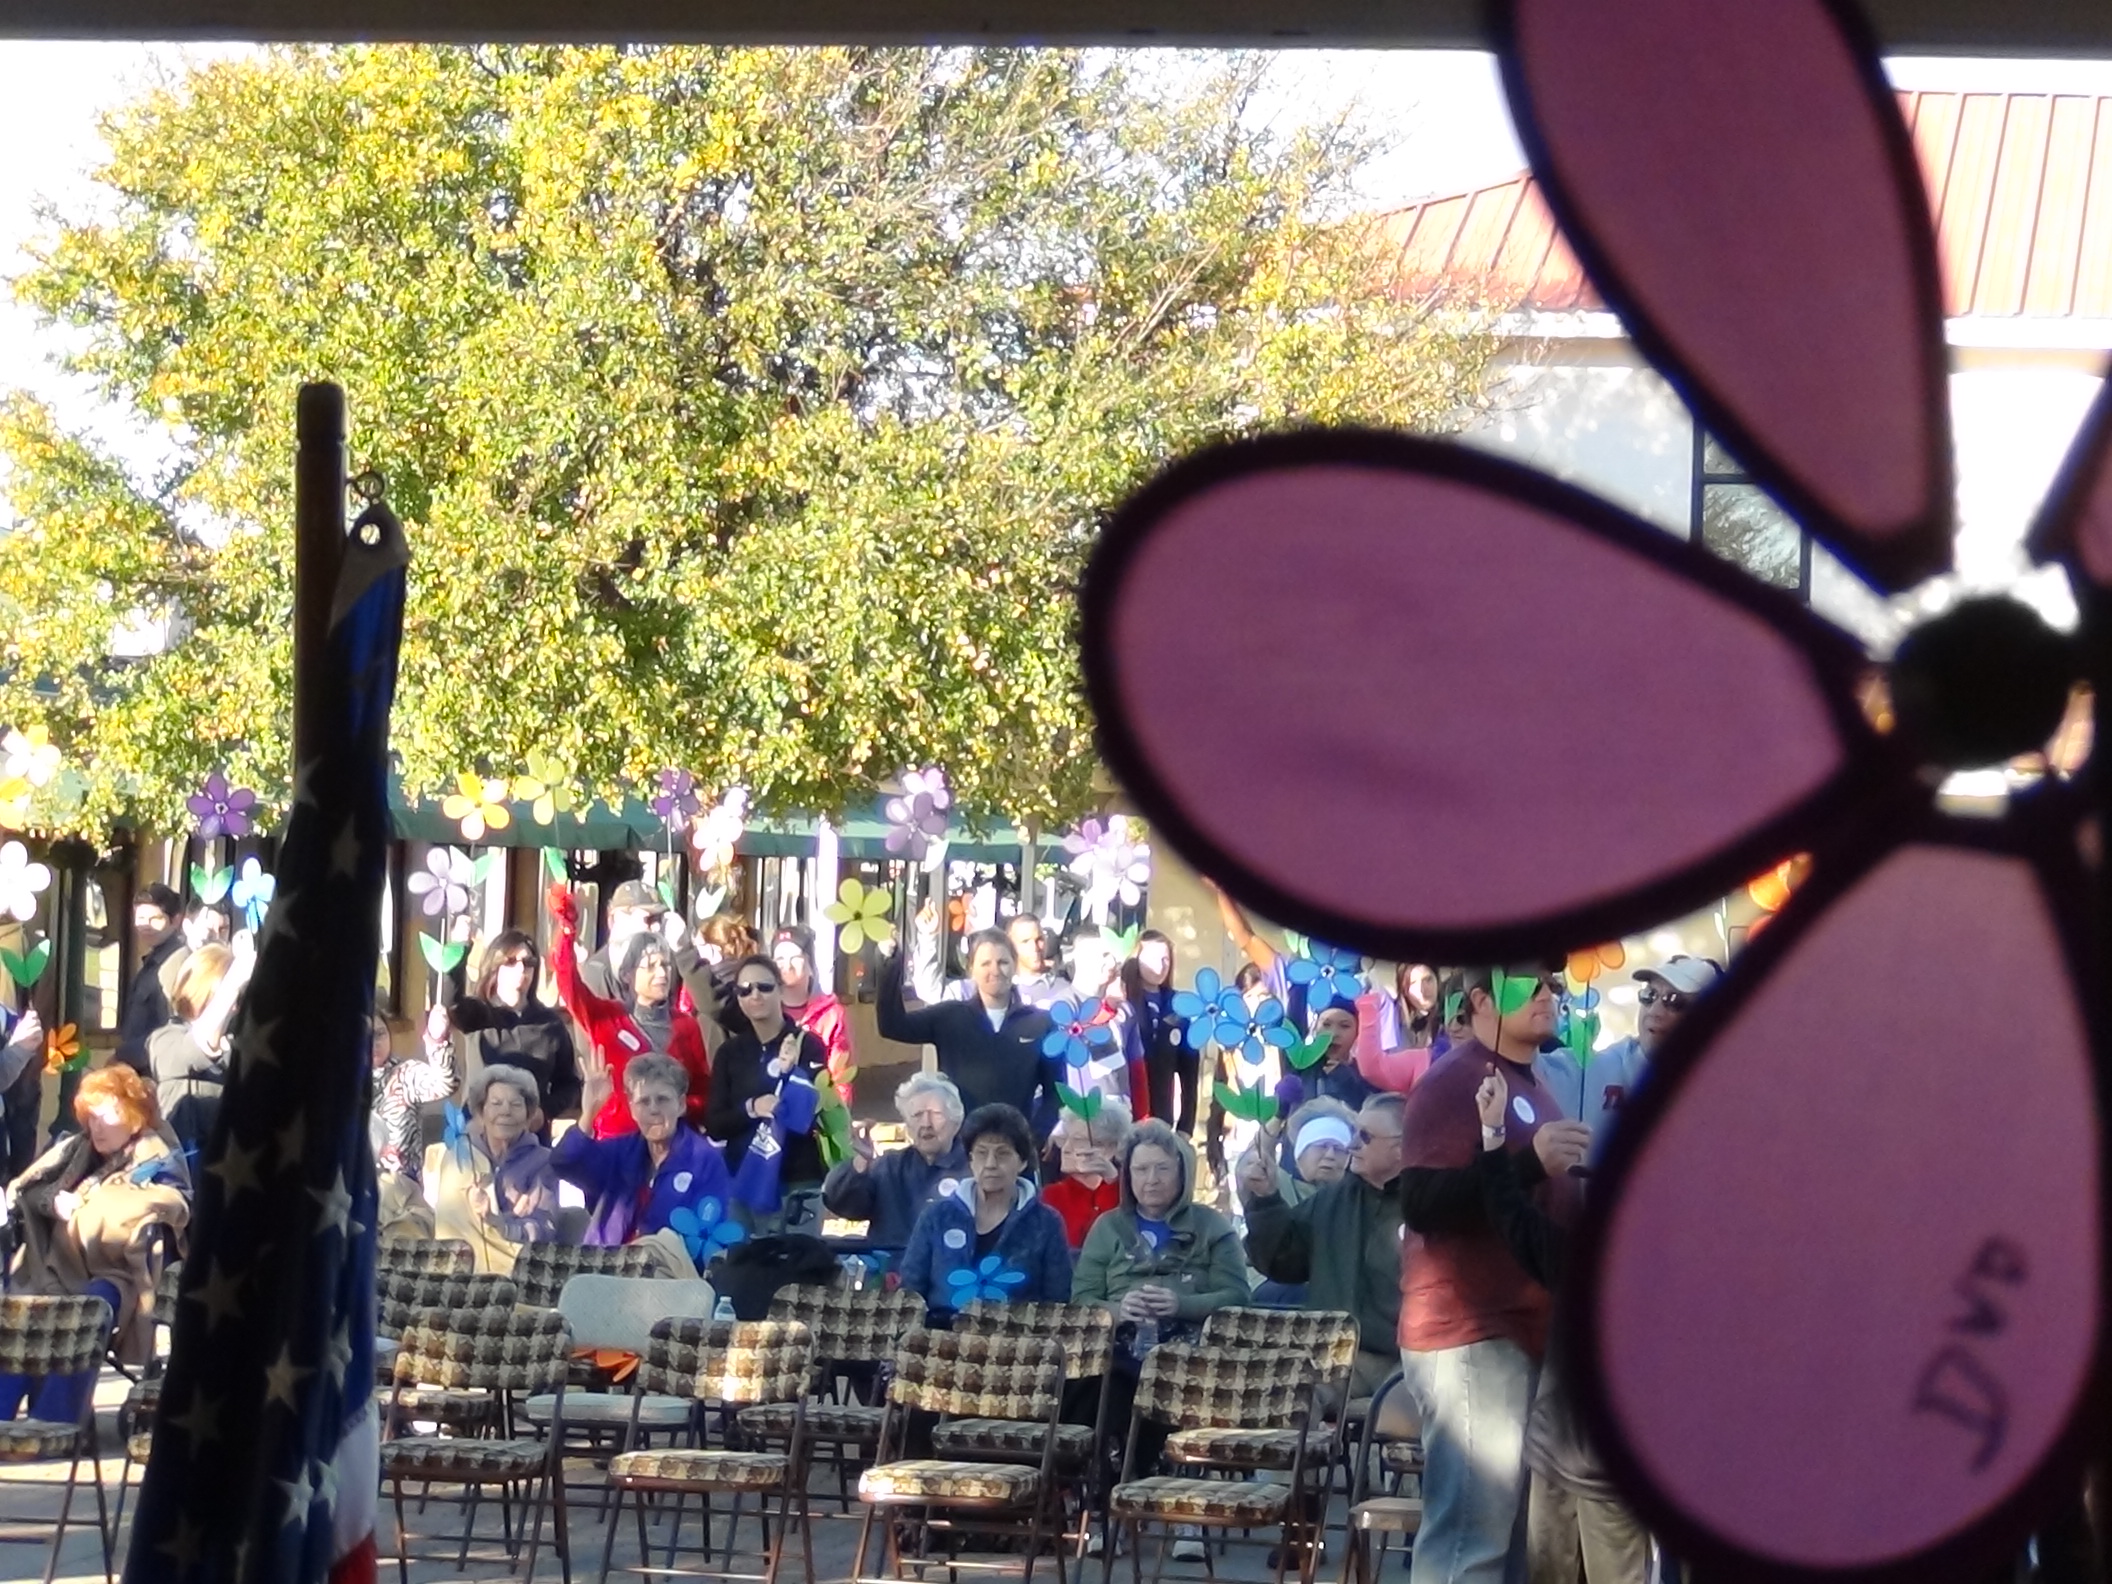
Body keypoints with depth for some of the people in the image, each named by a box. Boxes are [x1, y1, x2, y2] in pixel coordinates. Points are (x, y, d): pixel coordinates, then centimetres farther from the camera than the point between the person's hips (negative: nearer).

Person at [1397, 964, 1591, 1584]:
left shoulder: (1529, 1085, 21)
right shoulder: (1455, 1079, -8)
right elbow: (1422, 1201, -21)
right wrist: (1529, 1162, -27)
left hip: (1522, 1330, 10)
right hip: (1471, 1334, -10)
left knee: (1513, 1530, 9)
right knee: (1470, 1532, -13)